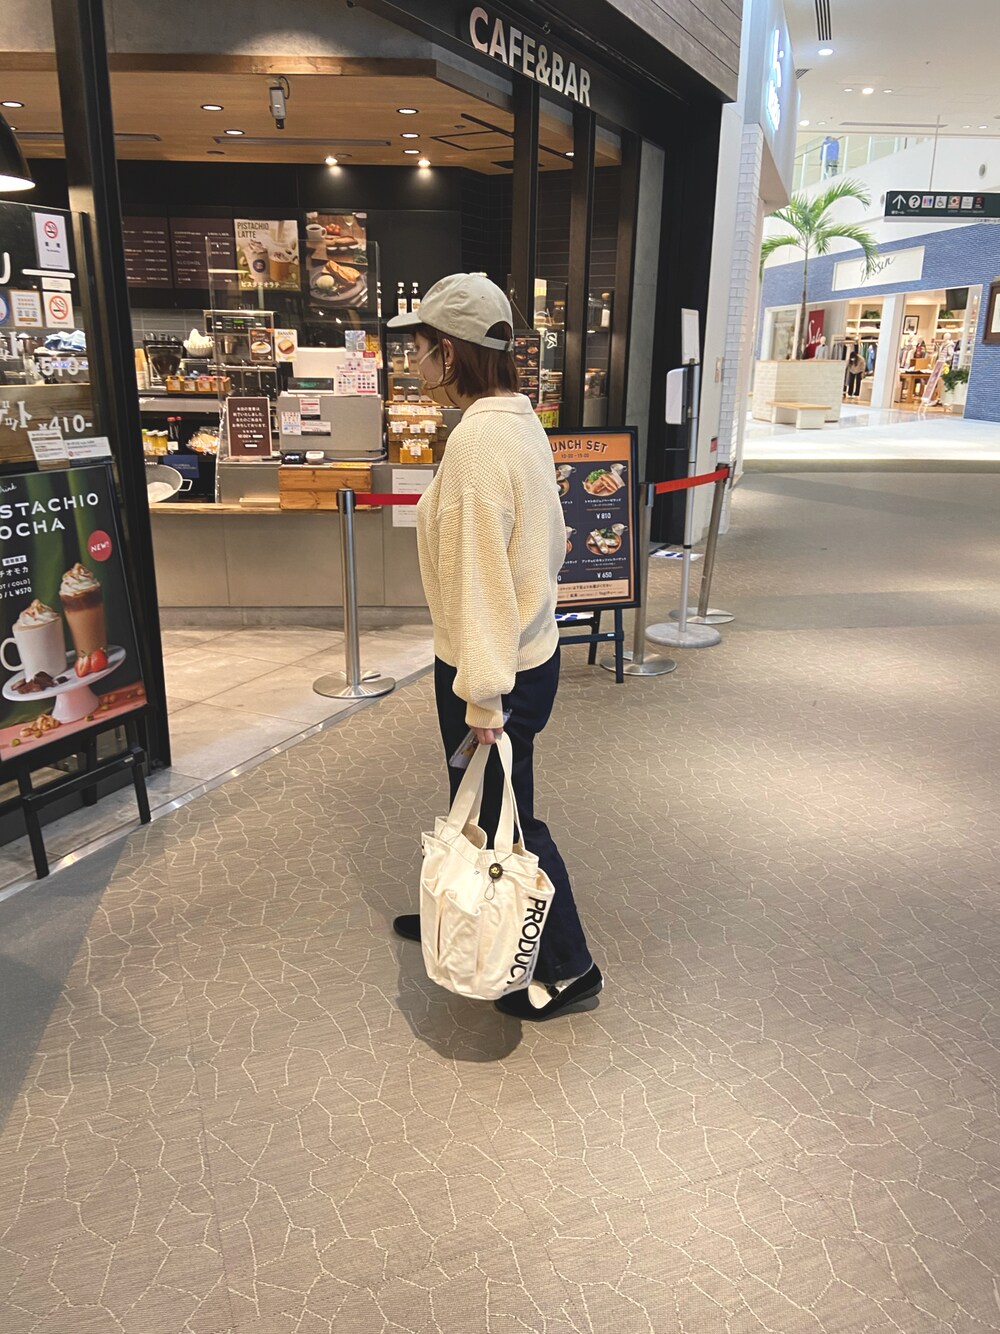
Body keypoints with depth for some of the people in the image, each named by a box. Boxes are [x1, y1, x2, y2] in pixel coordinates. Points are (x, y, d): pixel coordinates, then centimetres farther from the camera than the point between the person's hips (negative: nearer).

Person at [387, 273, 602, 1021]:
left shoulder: (478, 439, -24)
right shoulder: (521, 421, 5)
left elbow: (480, 576, -25)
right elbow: (552, 539, 13)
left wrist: (483, 697, -21)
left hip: (492, 669, -9)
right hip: (533, 647, 10)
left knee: (507, 819, 8)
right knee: (475, 798, 25)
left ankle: (567, 967, 26)